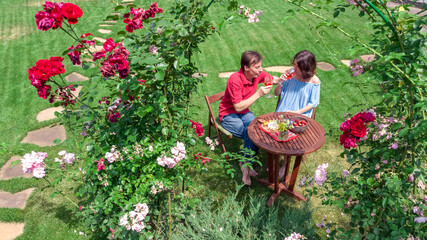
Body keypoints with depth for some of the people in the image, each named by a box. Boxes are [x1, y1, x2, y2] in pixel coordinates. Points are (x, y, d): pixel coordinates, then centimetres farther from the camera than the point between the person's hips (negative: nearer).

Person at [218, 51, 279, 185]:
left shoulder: (258, 74, -7)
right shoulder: (235, 80, -26)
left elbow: (274, 80, 10)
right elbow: (238, 107, -27)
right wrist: (258, 94, -29)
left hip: (244, 112, 6)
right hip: (229, 115, -6)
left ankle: (246, 165, -10)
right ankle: (246, 166, -8)